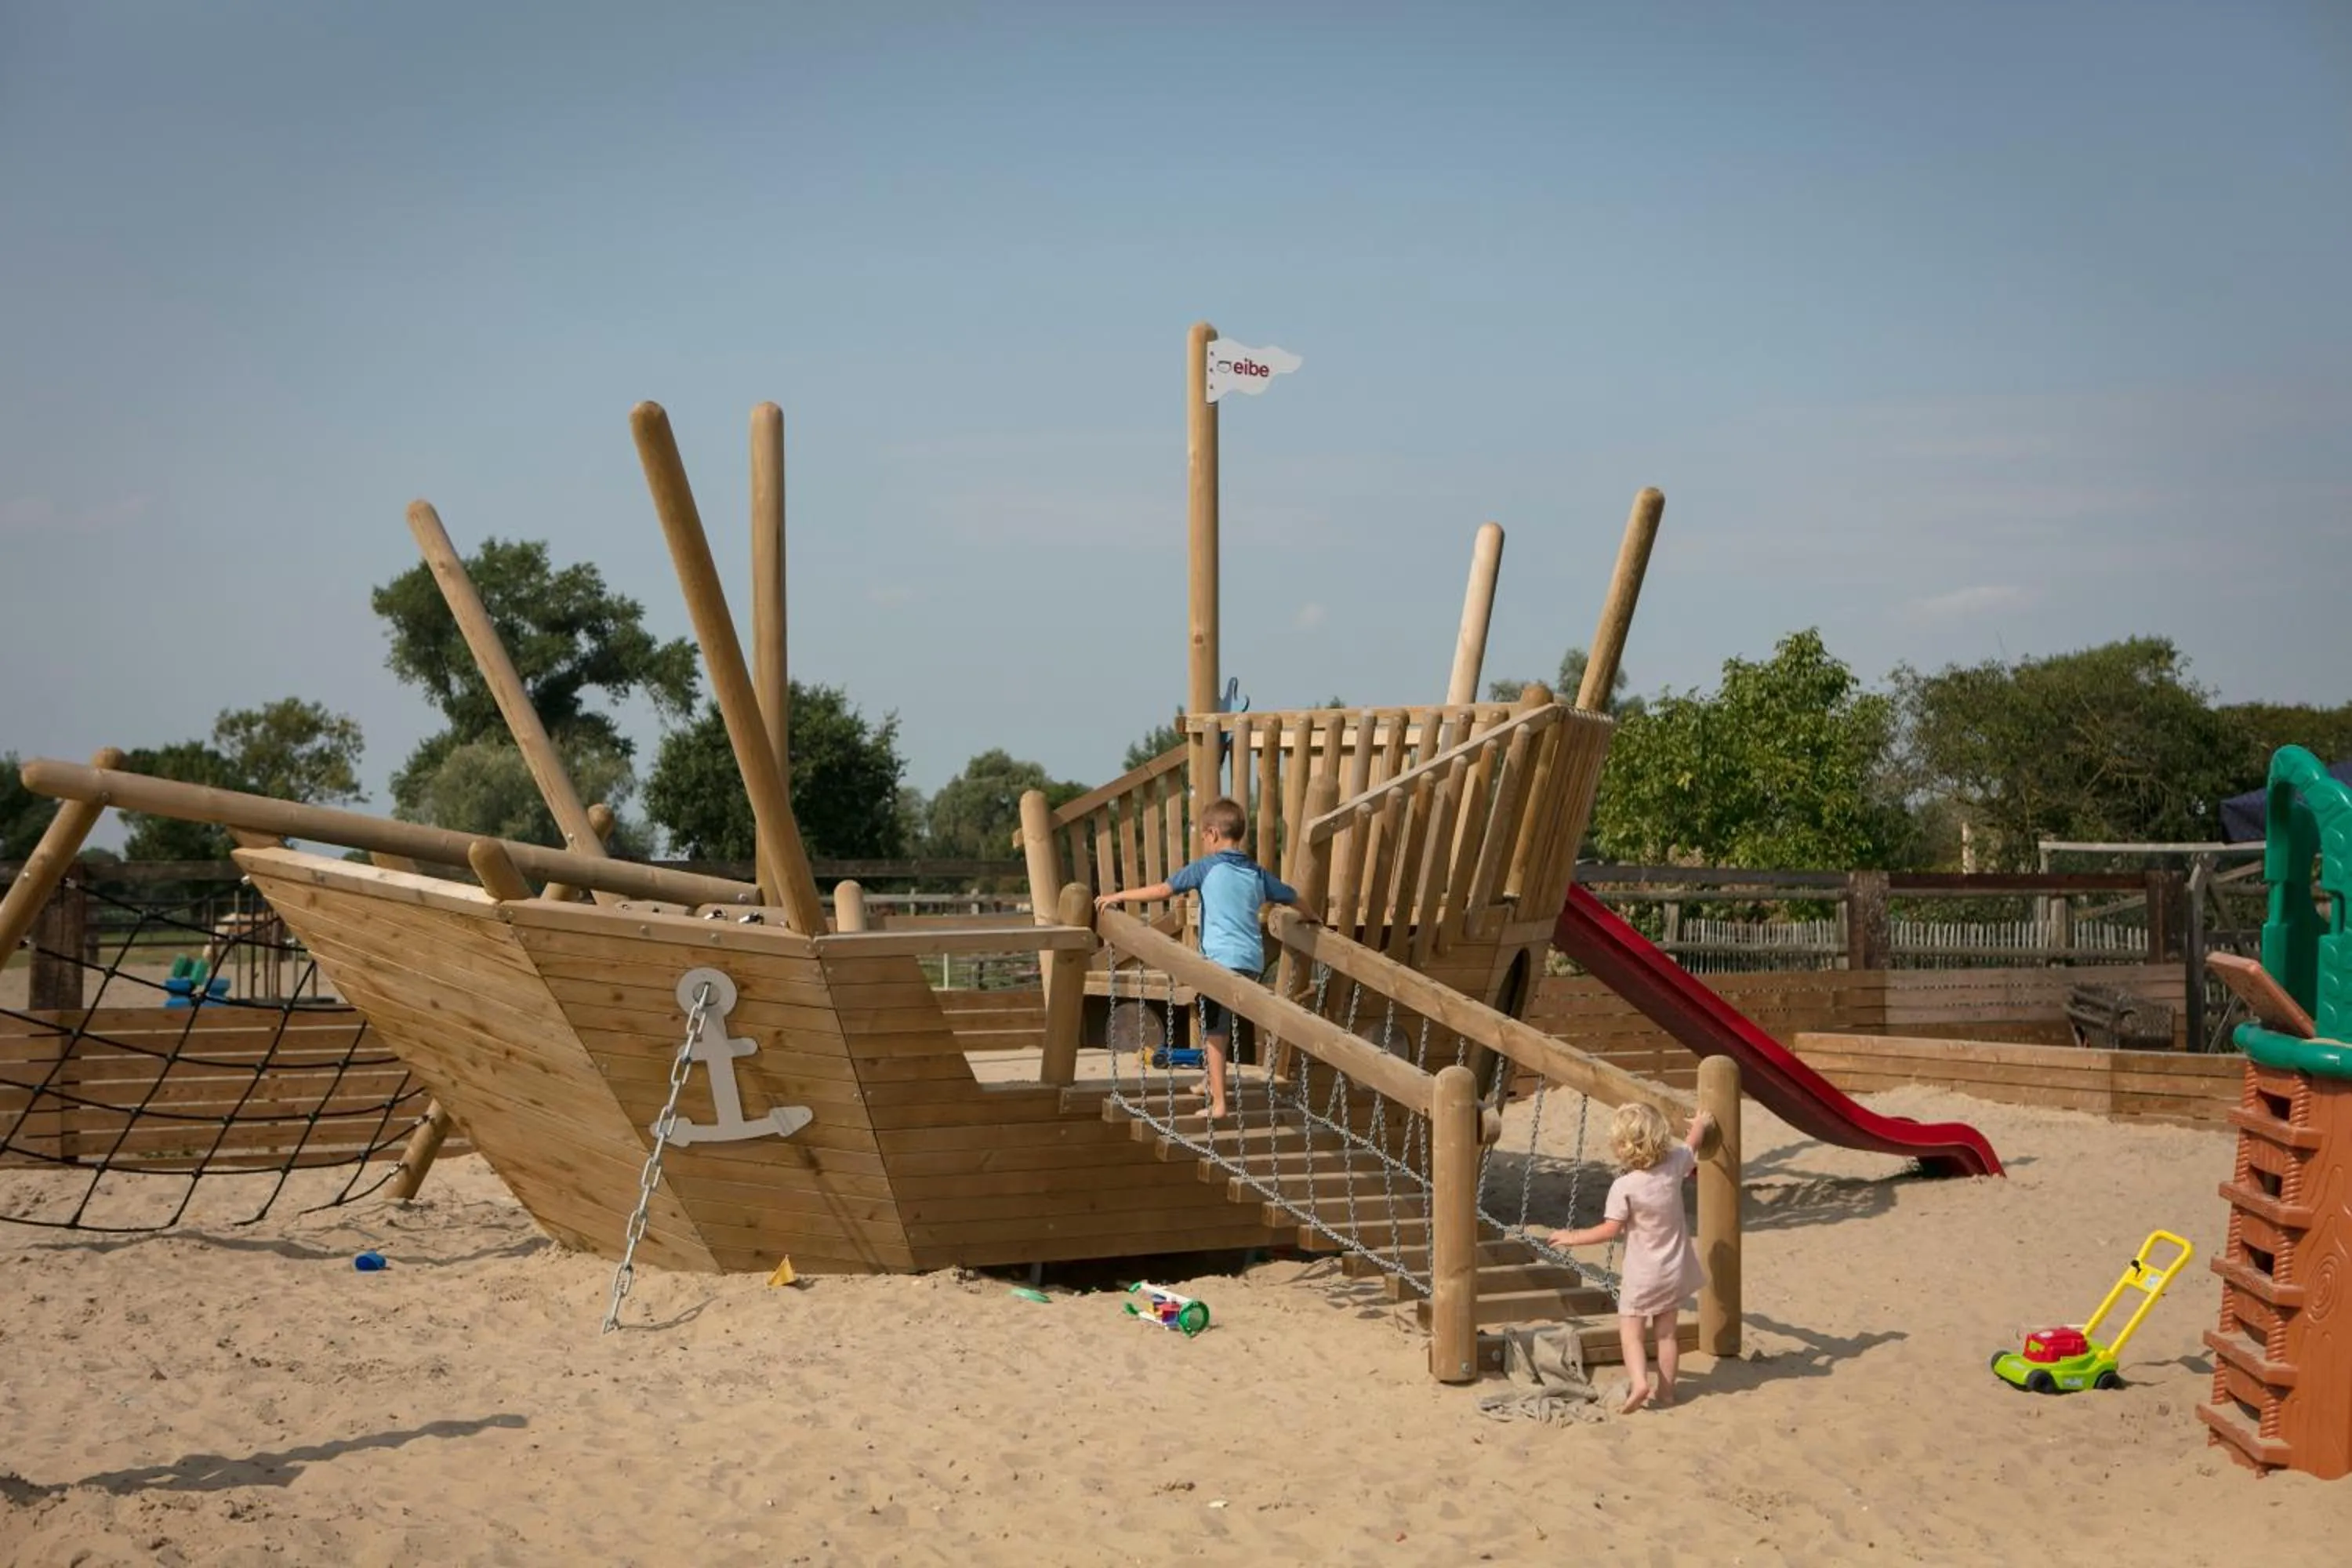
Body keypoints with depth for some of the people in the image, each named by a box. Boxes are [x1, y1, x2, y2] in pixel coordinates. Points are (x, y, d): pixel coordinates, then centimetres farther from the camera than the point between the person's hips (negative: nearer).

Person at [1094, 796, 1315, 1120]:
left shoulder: (1207, 868, -1)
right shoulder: (1258, 874, 14)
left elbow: (1164, 890, -5)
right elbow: (1293, 898, 25)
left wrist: (1118, 896, 4)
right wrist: (1311, 918, 47)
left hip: (1222, 959, -6)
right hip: (1253, 960, 6)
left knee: (1214, 1033, -1)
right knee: (1220, 1028, 23)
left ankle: (1218, 1103, -5)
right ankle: (1213, 1083, 36)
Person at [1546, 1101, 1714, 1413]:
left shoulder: (1624, 1187, -22)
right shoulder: (1675, 1165, -7)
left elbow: (1610, 1229, -21)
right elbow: (1691, 1147, 15)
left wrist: (1572, 1238, -9)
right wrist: (1701, 1125, 36)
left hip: (1642, 1273, -5)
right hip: (1674, 1269, 5)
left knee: (1630, 1330, 1)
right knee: (1666, 1331, 16)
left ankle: (1639, 1383, -19)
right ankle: (1667, 1390, 22)